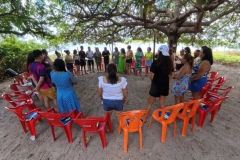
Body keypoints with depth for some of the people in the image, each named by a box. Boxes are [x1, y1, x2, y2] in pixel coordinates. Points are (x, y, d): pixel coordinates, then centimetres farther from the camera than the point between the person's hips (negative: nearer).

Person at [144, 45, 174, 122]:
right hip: (165, 85, 5)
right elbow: (170, 74, 9)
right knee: (162, 104, 20)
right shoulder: (170, 62, -1)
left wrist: (154, 80, 4)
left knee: (149, 104, 12)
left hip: (156, 85, -4)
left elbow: (151, 77, -16)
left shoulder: (155, 62, -18)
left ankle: (144, 119, 25)